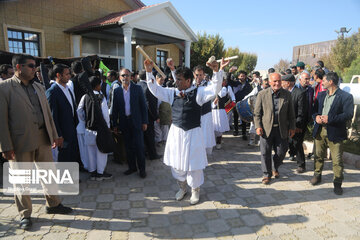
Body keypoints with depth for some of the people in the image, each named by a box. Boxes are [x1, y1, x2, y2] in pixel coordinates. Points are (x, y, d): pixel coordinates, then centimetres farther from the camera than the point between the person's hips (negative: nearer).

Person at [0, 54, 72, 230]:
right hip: (20, 142, -5)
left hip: (42, 139, 6)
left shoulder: (38, 87, 13)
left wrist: (54, 135, 12)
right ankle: (25, 214, 25)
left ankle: (53, 204, 32)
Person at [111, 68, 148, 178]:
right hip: (124, 123, 2)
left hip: (136, 122, -2)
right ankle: (132, 167, 25)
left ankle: (142, 169, 13)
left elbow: (143, 106, 0)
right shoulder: (116, 91, 4)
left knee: (139, 146, 1)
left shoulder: (137, 88, -1)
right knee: (128, 146, 11)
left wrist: (145, 121, -4)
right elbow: (114, 109, 6)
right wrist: (115, 124, 3)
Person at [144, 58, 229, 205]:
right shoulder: (172, 93, 4)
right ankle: (182, 188, 40)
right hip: (176, 133, 4)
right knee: (176, 163, 15)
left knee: (194, 164, 8)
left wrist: (217, 71, -31)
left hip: (193, 133, -3)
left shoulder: (198, 92, -6)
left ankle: (195, 190, 32)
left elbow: (214, 89, -18)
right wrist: (149, 72, -4)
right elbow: (155, 89, 4)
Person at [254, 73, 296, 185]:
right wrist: (258, 126, -9)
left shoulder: (287, 94, 3)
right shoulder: (262, 94, -3)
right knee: (265, 153, 5)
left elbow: (291, 113, 8)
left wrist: (292, 127, 5)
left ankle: (275, 169, 38)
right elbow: (257, 113, -1)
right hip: (266, 128, -2)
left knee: (281, 152, 9)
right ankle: (267, 174, 22)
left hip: (281, 129, 2)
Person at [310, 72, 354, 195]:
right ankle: (317, 175, 34)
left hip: (335, 133, -5)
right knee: (318, 156, 17)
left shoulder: (346, 96, -7)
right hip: (320, 130, 5)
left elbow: (348, 114, -15)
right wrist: (316, 117, -9)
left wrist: (329, 119, -22)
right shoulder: (321, 95, 12)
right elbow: (314, 110, 14)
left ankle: (337, 183, 15)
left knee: (337, 160, 1)